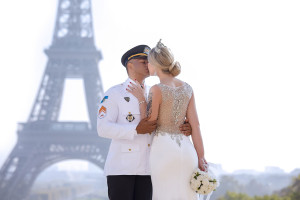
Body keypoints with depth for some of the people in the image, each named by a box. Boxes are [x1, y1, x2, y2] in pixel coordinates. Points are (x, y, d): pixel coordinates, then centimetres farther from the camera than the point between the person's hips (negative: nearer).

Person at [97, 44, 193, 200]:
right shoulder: (114, 93, -1)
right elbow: (103, 128, -12)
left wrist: (185, 129, -12)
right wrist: (137, 130, -22)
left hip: (145, 168, 5)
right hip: (120, 167, -5)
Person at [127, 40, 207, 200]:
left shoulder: (157, 89, -11)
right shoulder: (187, 88, 6)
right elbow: (195, 124, 4)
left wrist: (140, 99, -1)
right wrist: (201, 157, 5)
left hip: (163, 150, -5)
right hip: (186, 149, 5)